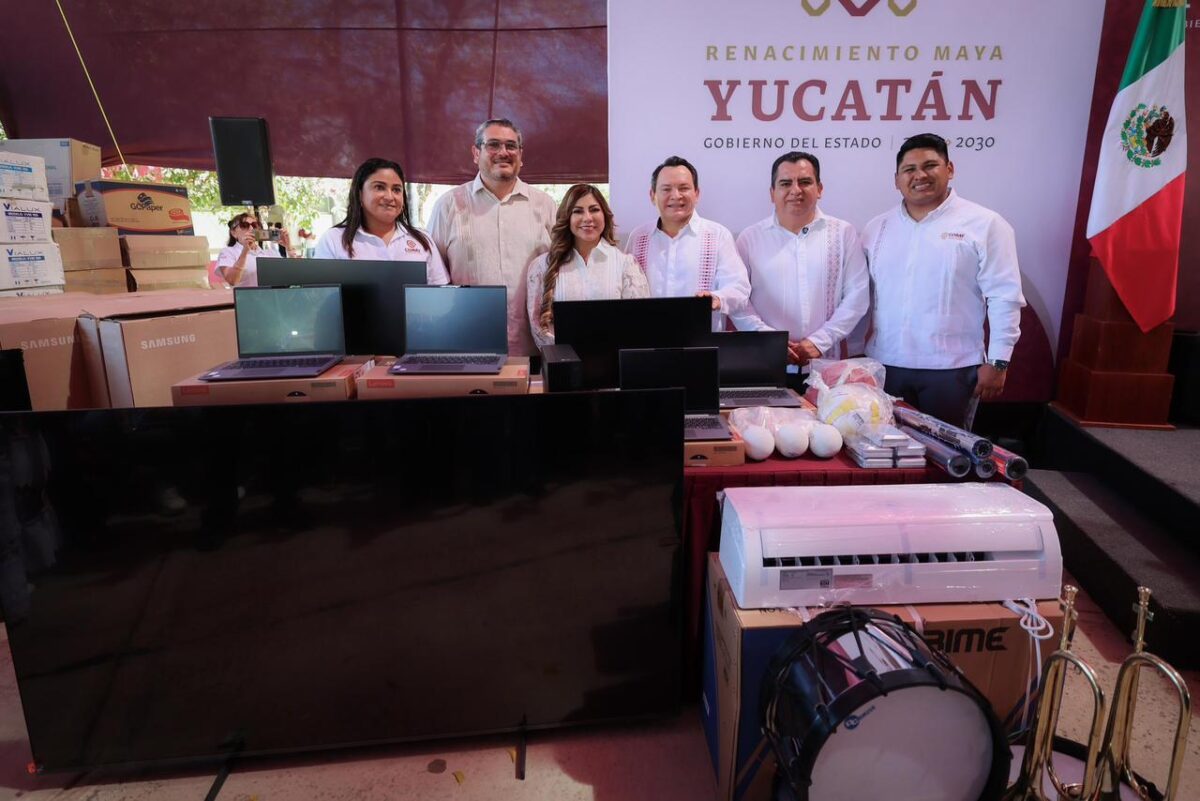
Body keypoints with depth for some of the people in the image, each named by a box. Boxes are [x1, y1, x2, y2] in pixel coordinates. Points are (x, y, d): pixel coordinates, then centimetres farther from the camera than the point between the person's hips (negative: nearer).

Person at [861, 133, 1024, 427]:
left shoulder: (984, 224, -3)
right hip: (884, 365, 3)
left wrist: (997, 362, -9)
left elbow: (1004, 298, -5)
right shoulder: (876, 228, 9)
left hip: (952, 368, -3)